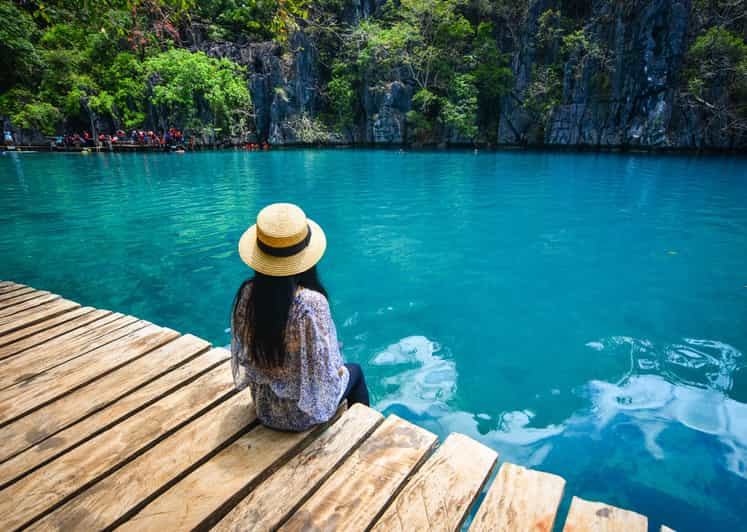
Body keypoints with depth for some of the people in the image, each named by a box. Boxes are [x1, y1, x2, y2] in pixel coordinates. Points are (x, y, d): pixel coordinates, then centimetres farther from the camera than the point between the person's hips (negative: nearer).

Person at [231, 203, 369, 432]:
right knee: (354, 371, 25)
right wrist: (339, 371, -2)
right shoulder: (311, 303, -34)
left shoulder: (247, 293, -19)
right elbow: (322, 371, -25)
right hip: (305, 413, -4)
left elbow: (243, 353, -5)